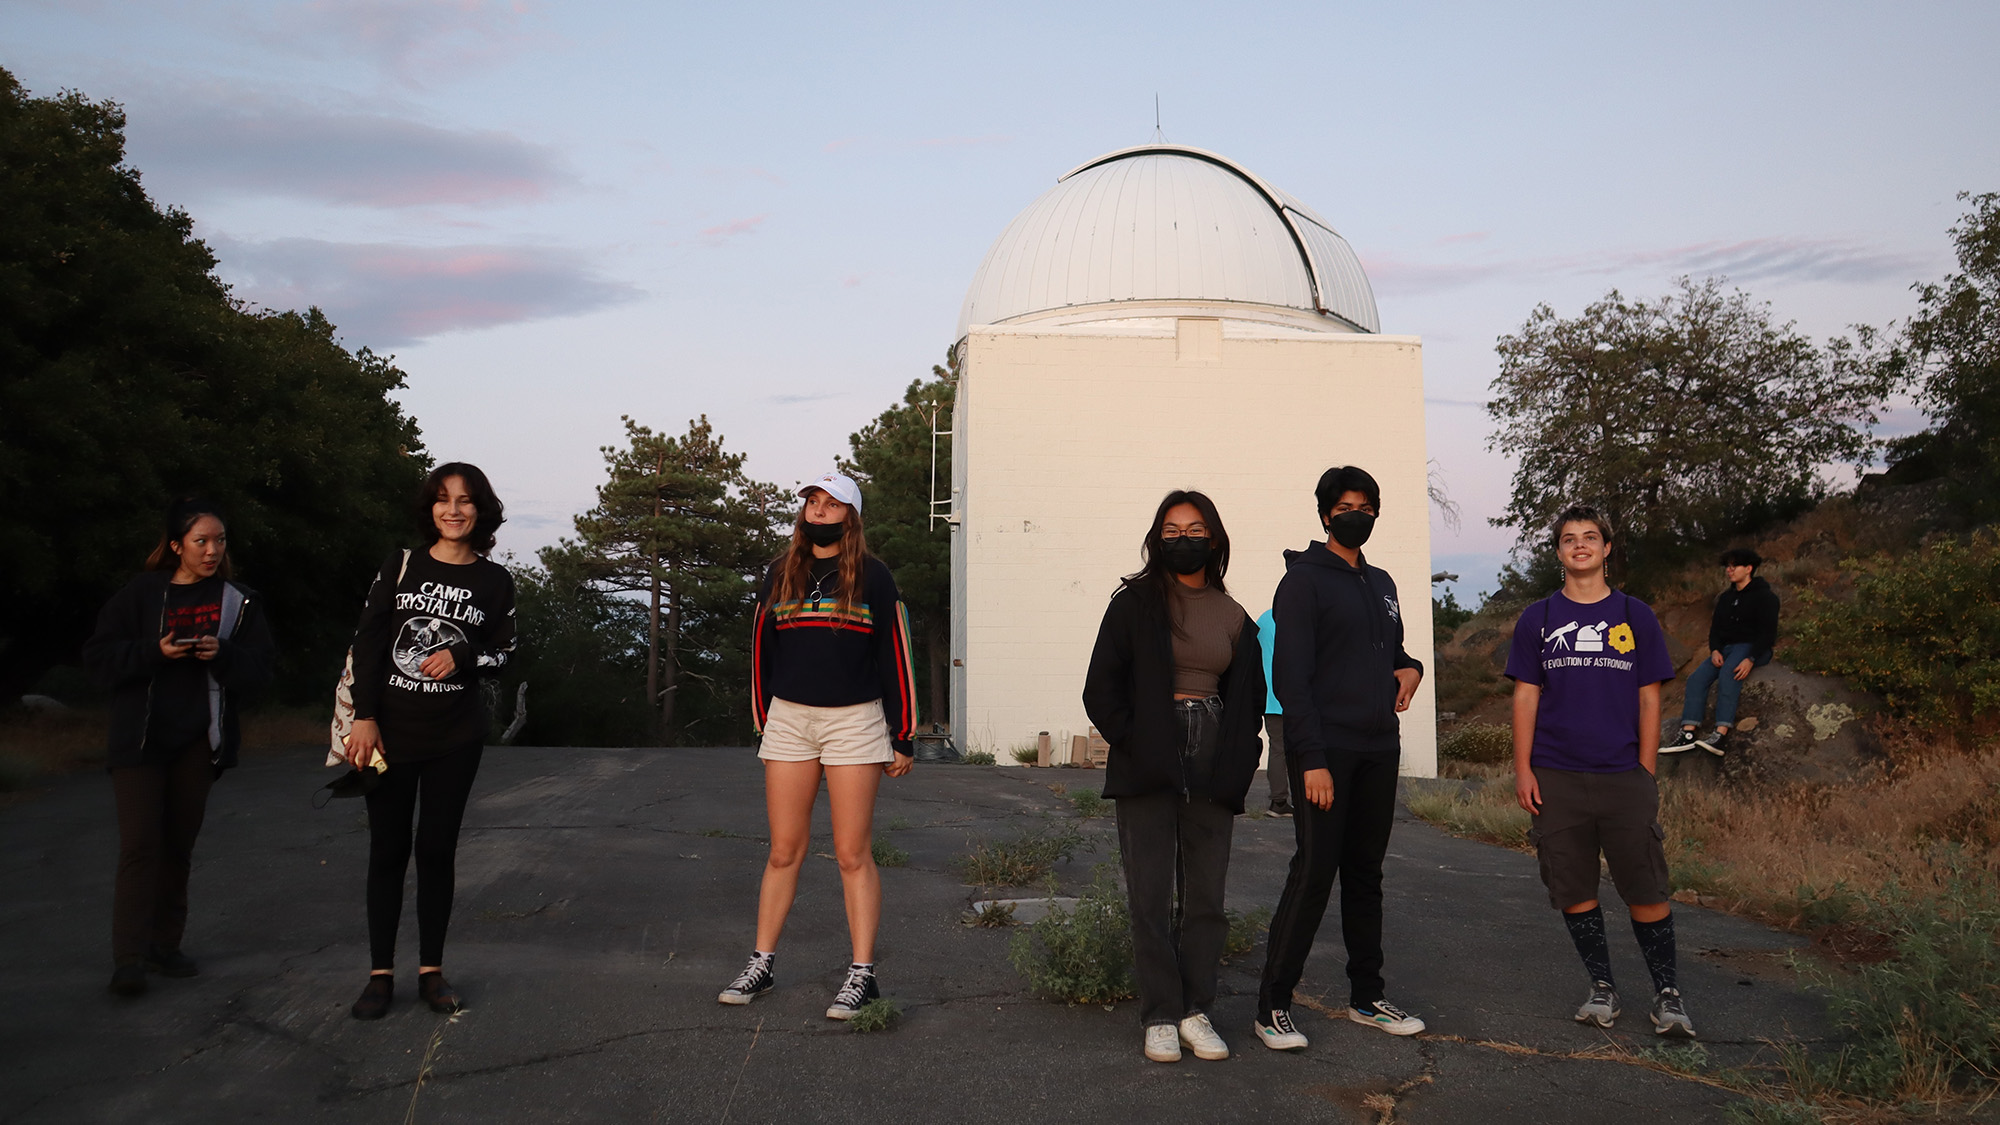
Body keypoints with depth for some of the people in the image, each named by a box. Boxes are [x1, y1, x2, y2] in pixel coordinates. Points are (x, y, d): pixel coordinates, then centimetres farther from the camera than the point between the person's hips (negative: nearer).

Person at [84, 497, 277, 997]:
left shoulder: (238, 600, 6)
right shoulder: (142, 593, 0)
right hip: (139, 740, -2)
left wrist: (222, 653, -18)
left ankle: (165, 945, 20)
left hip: (199, 741, 3)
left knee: (179, 844, 9)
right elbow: (99, 654, -2)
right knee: (140, 844, -10)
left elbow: (259, 666, 1)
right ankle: (129, 958, -7)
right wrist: (155, 651, -18)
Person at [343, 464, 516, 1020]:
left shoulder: (495, 582, 3)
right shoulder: (401, 566, 2)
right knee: (388, 850, 3)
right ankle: (380, 975, 11)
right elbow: (367, 642, 0)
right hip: (390, 730, 0)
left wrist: (462, 655, -13)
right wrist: (364, 717, -7)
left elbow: (504, 654, 7)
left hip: (455, 739, 0)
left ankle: (431, 971, 14)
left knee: (436, 849, 5)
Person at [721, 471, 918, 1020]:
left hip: (854, 722, -3)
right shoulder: (780, 574, 9)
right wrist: (763, 723, 14)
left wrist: (902, 738, -2)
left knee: (853, 854, 0)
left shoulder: (872, 577, -1)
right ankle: (761, 965, 18)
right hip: (789, 718, 3)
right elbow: (762, 650, 16)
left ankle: (862, 975, 7)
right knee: (784, 851, 7)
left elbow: (896, 657, -1)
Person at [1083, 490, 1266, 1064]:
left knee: (1205, 896, 5)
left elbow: (1250, 695, 19)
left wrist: (1237, 761, 7)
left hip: (1211, 772, 3)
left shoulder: (1233, 617, 11)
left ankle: (1196, 1011, 15)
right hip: (1148, 769, -3)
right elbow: (1101, 689, -1)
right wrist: (1135, 745, -8)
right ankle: (1160, 1017, 7)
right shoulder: (1135, 603, 1)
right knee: (1151, 894, -2)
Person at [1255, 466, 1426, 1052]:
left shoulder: (1381, 583, 18)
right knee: (1314, 873, -8)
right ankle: (1273, 1005, 0)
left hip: (1378, 751, 7)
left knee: (1366, 875, 12)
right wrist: (1312, 759, -19)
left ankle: (1368, 997, 22)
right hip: (1326, 751, -7)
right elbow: (1291, 676, -12)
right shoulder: (1304, 580, -4)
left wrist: (1411, 667, 4)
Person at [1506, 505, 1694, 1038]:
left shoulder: (1636, 616, 7)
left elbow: (1649, 698, 7)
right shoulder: (1537, 619, 7)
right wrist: (1523, 769, -1)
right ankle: (1602, 987, 21)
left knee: (1647, 892, -2)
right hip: (1556, 778, 1)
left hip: (1623, 777, -1)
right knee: (1574, 890, 6)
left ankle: (1667, 994, 14)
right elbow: (1525, 696, 6)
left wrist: (1646, 773, 0)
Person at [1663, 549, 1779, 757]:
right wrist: (1715, 650, -6)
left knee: (1728, 673, -36)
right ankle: (1689, 734, -30)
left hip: (1753, 648, -7)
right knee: (1697, 677, -18)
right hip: (1726, 648, 7)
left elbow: (1767, 632, -11)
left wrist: (1750, 659, -24)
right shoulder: (1726, 598, 20)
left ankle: (1721, 736, -48)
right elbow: (1715, 628, 16)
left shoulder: (1765, 596, -2)